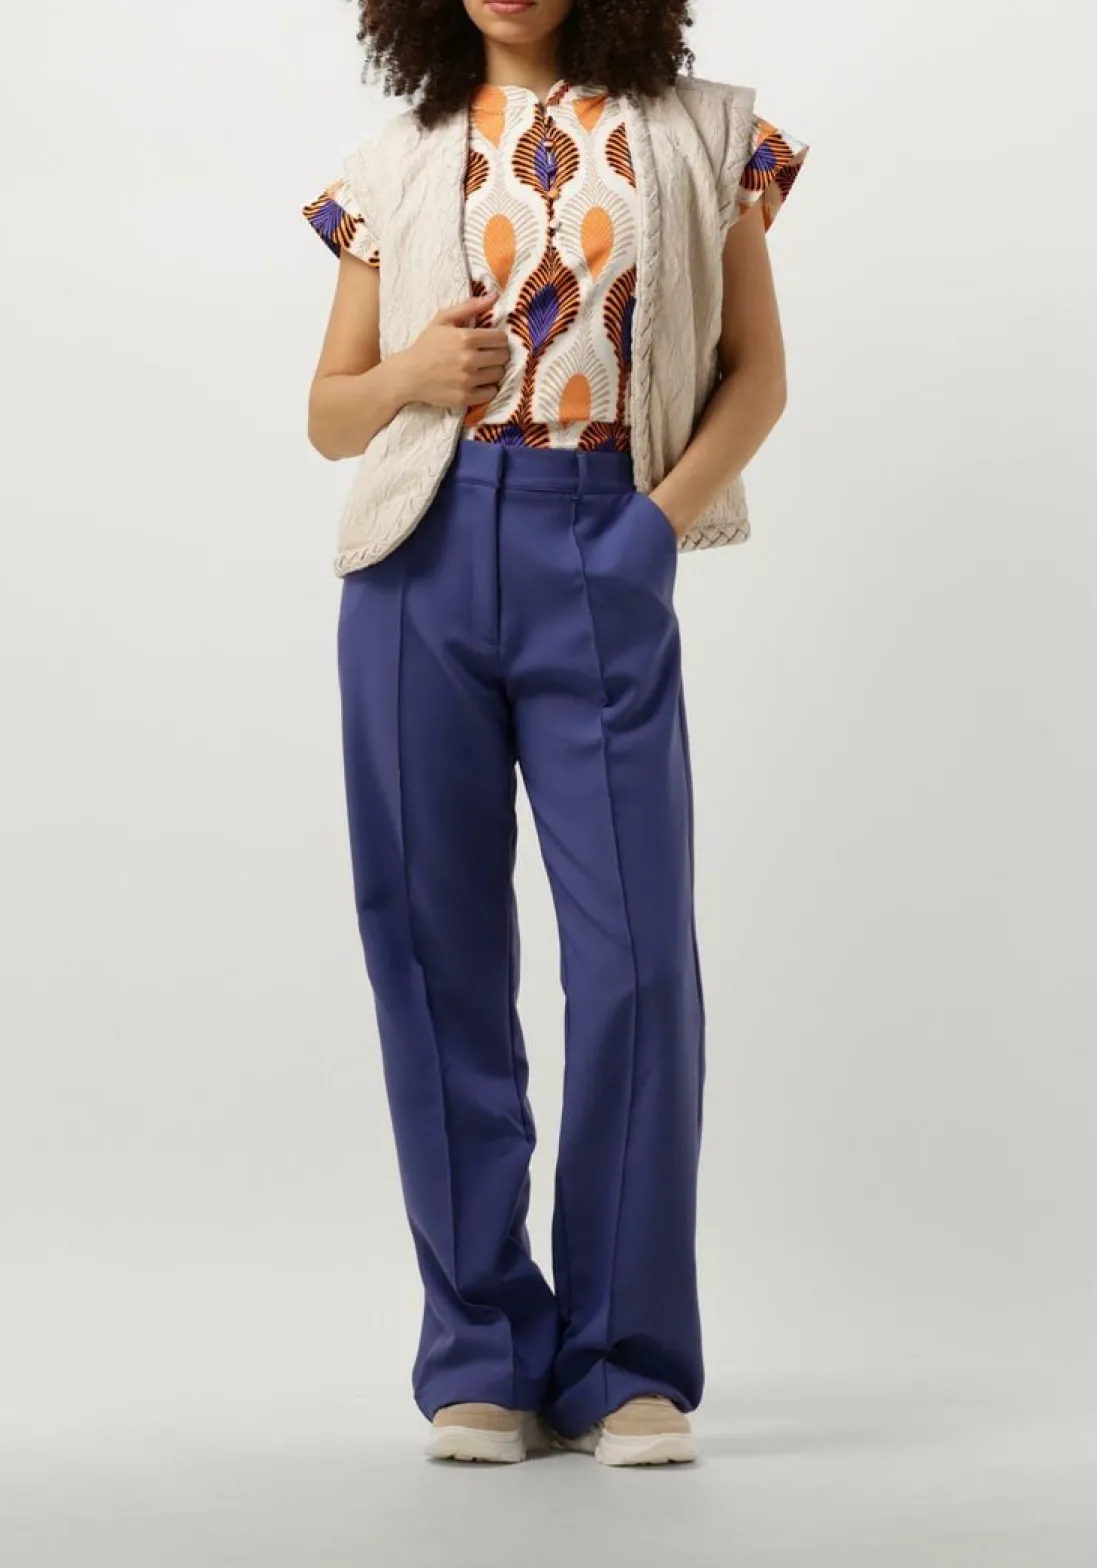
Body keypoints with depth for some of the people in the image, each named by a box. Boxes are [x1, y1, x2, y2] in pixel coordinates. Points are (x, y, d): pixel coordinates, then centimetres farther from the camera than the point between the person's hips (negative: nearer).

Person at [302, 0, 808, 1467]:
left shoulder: (699, 134, 11)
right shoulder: (399, 163, 15)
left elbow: (757, 369, 10)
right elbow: (329, 412, 17)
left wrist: (672, 506, -7)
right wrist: (409, 376, -5)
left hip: (602, 563, -2)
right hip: (423, 558, 2)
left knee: (636, 953, -8)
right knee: (437, 950, 1)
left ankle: (629, 1362, 3)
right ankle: (483, 1356, 10)